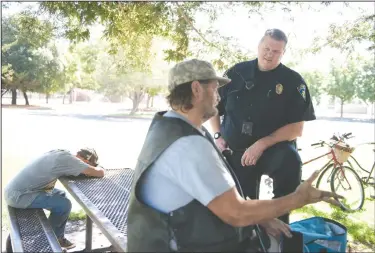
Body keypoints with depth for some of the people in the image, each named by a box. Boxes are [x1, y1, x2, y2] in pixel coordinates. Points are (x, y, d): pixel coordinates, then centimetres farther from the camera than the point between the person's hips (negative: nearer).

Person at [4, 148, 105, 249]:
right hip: (18, 195, -10)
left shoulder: (61, 154, 3)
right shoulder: (67, 159, -23)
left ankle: (58, 238, 25)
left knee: (61, 195, 17)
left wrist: (91, 169, 5)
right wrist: (97, 168, 3)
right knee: (64, 205, -12)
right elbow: (100, 173, -20)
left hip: (15, 190, 10)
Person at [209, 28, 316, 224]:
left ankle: (278, 220, -16)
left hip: (273, 149, -2)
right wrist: (217, 136, -4)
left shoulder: (293, 81, -4)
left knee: (290, 161, -35)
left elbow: (296, 129, -10)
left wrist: (261, 144, -21)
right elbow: (214, 107, 12)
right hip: (235, 152, 3)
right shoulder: (236, 72, 3)